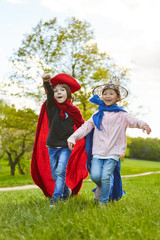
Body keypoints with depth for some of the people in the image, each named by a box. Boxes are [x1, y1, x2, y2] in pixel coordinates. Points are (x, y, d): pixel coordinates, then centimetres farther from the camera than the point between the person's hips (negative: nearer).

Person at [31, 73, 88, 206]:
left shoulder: (73, 110, -3)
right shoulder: (51, 106, -3)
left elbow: (82, 126, 6)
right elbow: (49, 93, -24)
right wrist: (47, 82, -44)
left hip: (66, 146, -2)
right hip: (52, 145, 2)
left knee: (61, 171, -16)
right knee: (54, 174, 9)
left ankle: (56, 198, -11)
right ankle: (66, 191, 32)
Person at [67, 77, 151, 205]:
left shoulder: (121, 115, 5)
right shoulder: (97, 115, 15)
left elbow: (132, 120, -14)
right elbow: (85, 127, 10)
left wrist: (142, 124, -36)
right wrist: (73, 137, -4)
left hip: (113, 152, -2)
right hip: (98, 151, 2)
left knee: (105, 177, -13)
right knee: (95, 176, -14)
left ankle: (104, 202, 8)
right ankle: (100, 186, 21)